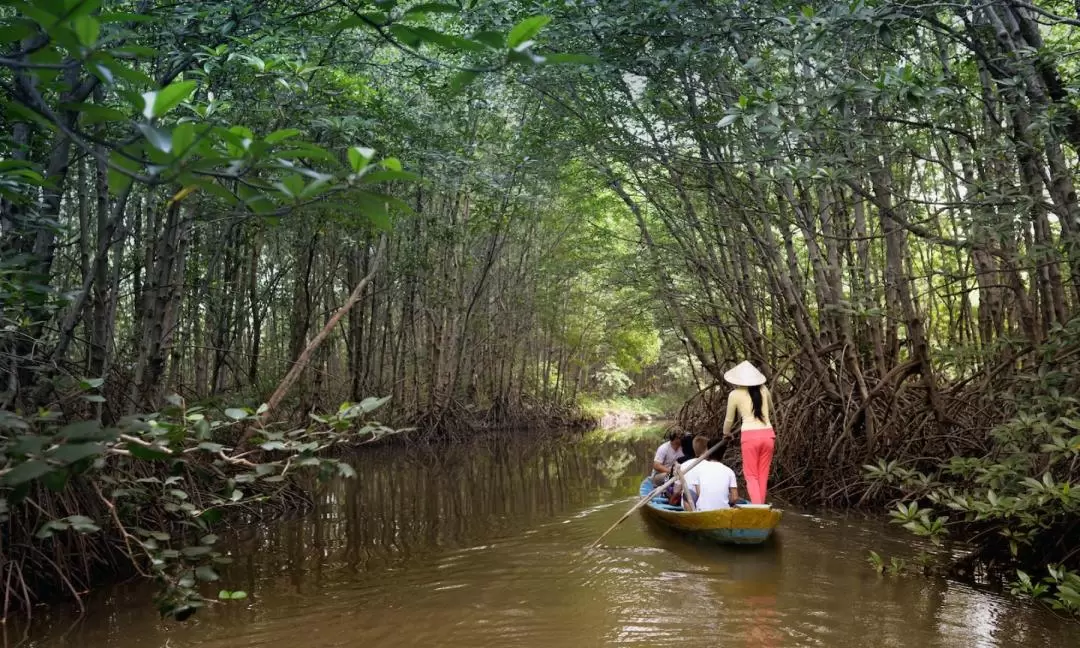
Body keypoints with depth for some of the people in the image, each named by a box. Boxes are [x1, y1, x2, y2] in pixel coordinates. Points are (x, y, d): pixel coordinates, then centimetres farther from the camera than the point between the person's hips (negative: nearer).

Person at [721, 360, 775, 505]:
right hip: (768, 434, 3)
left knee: (751, 475, 3)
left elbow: (729, 419, 14)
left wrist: (726, 434, 31)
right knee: (763, 475, 13)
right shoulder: (763, 390, 10)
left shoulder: (735, 394, 2)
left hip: (750, 436, -3)